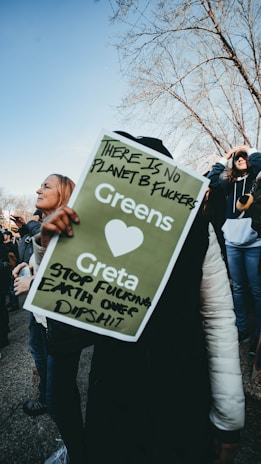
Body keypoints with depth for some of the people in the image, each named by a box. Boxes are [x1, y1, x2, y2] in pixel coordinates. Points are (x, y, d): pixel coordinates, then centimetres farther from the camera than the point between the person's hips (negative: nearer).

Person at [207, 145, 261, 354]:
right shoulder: (230, 183, 14)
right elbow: (211, 180, 5)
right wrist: (225, 158, 11)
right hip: (232, 242, 4)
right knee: (238, 287, 11)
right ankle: (243, 329, 24)